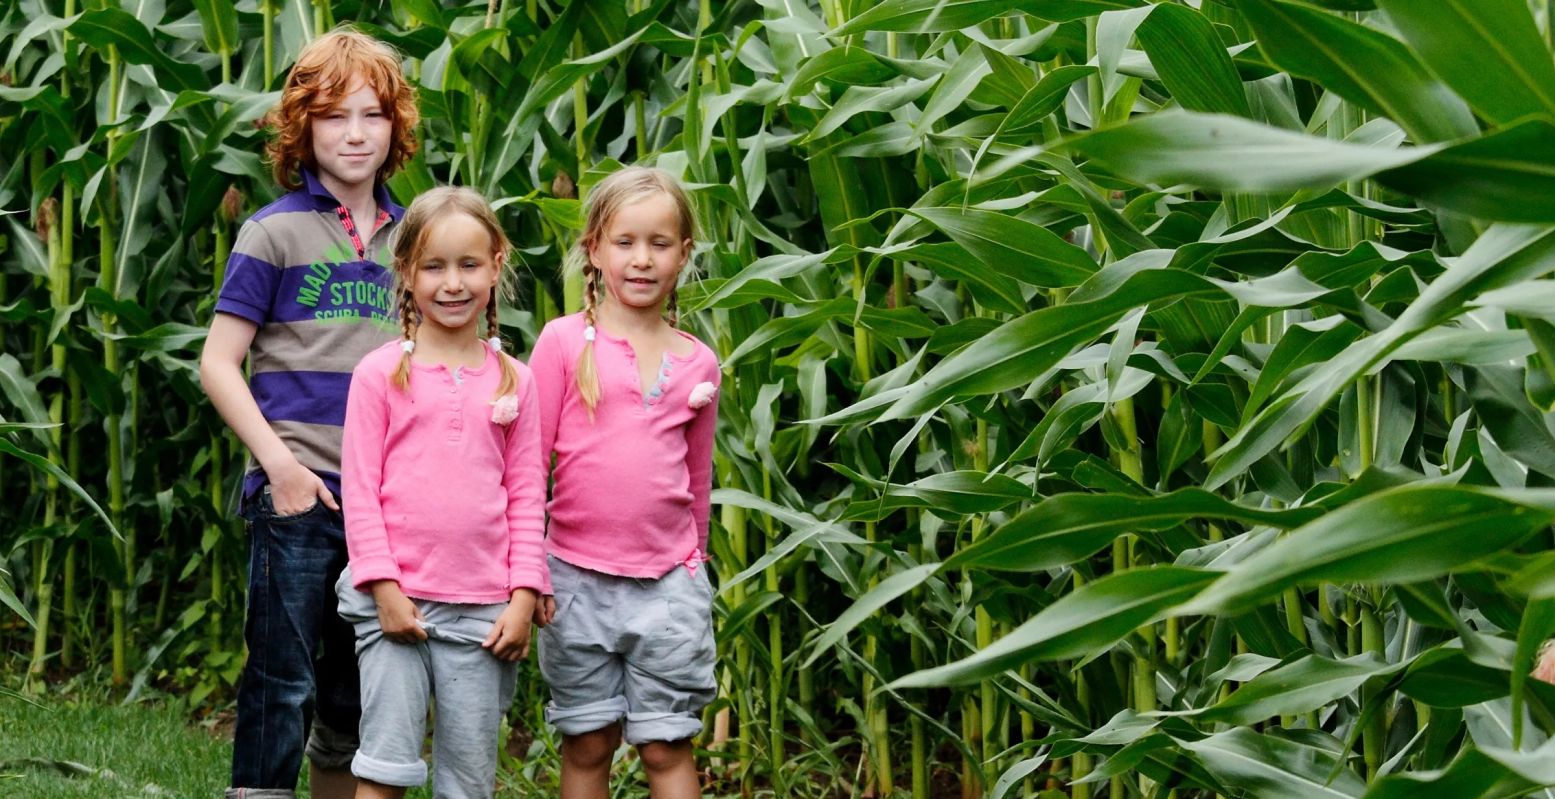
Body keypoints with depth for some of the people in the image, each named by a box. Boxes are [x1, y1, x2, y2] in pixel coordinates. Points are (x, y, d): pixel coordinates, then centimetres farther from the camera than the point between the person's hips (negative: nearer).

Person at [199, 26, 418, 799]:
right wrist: (280, 463, -13)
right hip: (298, 496, -5)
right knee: (283, 688, -4)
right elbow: (219, 365, -4)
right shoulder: (275, 232, -2)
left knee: (357, 693, 13)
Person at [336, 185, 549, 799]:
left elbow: (527, 497, 8)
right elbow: (360, 490, -2)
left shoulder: (514, 381, 7)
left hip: (482, 610, 2)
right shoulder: (381, 373, 0)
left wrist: (523, 597, 0)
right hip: (395, 600, -2)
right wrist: (384, 587, -9)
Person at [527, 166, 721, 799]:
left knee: (667, 747, 1)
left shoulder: (698, 363, 6)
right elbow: (528, 461, 0)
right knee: (587, 745, 6)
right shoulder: (564, 342, -2)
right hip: (578, 577, -1)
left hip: (669, 580, 1)